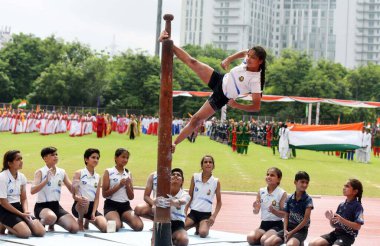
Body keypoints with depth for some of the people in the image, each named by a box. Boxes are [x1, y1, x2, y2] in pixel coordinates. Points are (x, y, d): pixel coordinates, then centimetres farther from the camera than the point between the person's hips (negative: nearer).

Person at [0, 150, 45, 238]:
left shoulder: (22, 177, 5)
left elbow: (24, 198, 10)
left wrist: (26, 212, -10)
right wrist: (21, 214, -16)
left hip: (18, 207, 7)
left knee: (40, 231, -9)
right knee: (26, 233, -27)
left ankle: (12, 227, 11)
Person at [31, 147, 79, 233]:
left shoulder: (62, 172, 8)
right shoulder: (40, 172, -6)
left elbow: (72, 189, 11)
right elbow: (32, 191, -20)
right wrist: (46, 180, -30)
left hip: (56, 205, 6)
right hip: (42, 206, -5)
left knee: (75, 228, -11)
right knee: (51, 217, -41)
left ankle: (52, 224, 17)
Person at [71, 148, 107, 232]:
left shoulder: (98, 177, 11)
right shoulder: (79, 173, -1)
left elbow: (97, 198, 6)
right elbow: (74, 195, -6)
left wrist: (93, 213, -9)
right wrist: (79, 198, -31)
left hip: (92, 207, 4)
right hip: (79, 205, -4)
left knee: (106, 227, -20)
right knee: (85, 202, -41)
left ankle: (87, 221, 15)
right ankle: (80, 221, -7)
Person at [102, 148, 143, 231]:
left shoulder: (128, 174, 13)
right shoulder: (108, 172, 1)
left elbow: (131, 197, 10)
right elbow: (104, 194, -6)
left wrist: (127, 186, -7)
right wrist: (119, 185, -14)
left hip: (125, 206, 4)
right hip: (111, 205, -4)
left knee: (139, 226, -20)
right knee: (115, 226, -33)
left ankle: (122, 219, 10)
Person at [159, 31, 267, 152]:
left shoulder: (255, 80, -31)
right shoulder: (248, 63, -14)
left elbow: (256, 106, -33)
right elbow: (244, 52, 11)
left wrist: (237, 105, -32)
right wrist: (228, 59, -1)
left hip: (222, 97, -6)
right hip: (220, 80, 6)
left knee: (196, 119, -8)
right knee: (192, 62, -4)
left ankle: (174, 143, 6)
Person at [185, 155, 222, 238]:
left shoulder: (216, 182, -2)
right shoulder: (195, 177, 1)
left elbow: (219, 202, 6)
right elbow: (189, 196, 7)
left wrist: (214, 216, -7)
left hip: (206, 214, -2)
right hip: (193, 212, 2)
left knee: (203, 233, -31)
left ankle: (200, 226, 8)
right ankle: (196, 224, 11)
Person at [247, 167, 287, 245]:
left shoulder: (282, 193, -7)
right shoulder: (261, 191, 5)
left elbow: (284, 214, -8)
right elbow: (256, 212, 7)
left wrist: (274, 211, -27)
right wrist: (256, 208, -16)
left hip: (276, 225, -4)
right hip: (264, 224, 4)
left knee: (264, 240, -31)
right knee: (250, 238, -23)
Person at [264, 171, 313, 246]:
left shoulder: (308, 200, -8)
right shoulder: (289, 199, 5)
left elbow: (306, 220, -12)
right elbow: (286, 216, 9)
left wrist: (292, 232, -13)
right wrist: (285, 230, -9)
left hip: (301, 229, -4)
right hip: (289, 227, 5)